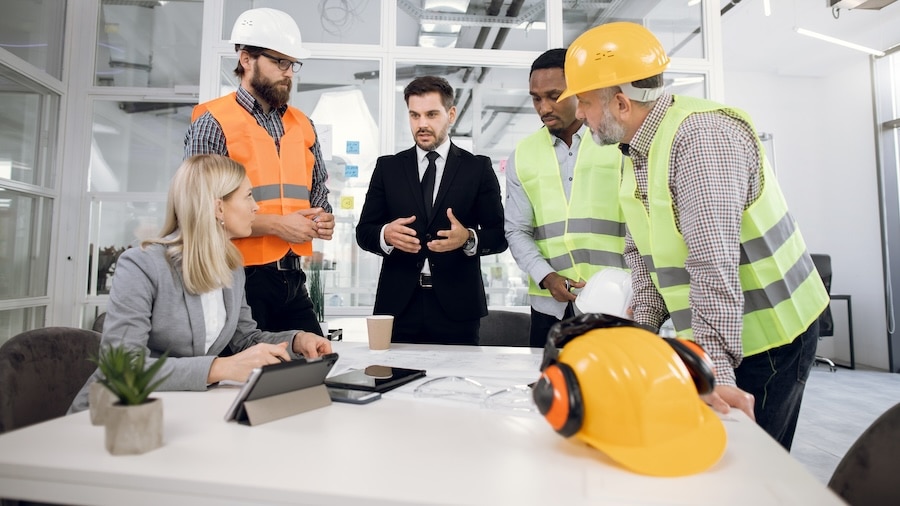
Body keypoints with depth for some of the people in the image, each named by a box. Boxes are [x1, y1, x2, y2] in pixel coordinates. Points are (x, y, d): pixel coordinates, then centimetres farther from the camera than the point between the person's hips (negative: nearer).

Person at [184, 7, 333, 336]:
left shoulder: (302, 125, 11)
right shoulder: (213, 123, -7)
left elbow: (318, 191, 19)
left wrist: (323, 219, -3)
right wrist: (276, 225, -17)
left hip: (292, 278, 6)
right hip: (241, 278, -5)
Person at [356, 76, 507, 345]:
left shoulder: (478, 168, 4)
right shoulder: (388, 167, 9)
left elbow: (499, 235, 2)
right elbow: (364, 232, 7)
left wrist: (469, 239, -19)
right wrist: (386, 234, -15)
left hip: (456, 305, -1)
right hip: (399, 303, 2)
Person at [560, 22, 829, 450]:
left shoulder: (700, 137, -24)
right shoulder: (636, 149, 4)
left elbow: (714, 264, -32)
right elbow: (640, 251, 5)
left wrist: (714, 368, -35)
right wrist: (639, 328, -4)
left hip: (765, 337, -8)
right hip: (707, 335, 8)